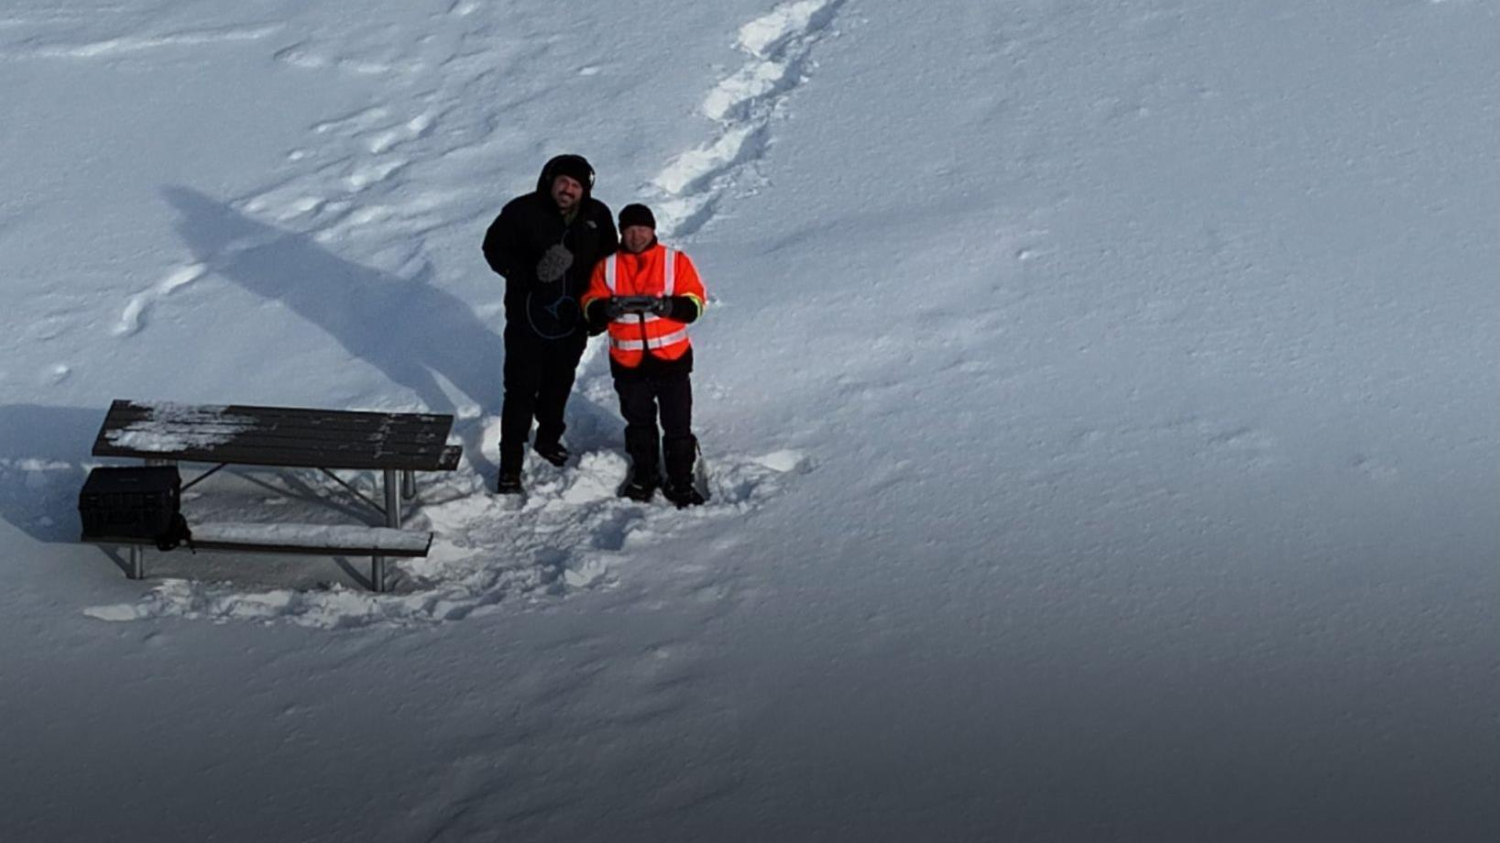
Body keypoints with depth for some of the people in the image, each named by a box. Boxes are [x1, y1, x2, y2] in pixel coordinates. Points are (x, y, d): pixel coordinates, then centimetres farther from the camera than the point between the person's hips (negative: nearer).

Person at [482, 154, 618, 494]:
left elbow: (608, 259, 11)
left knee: (559, 383, 21)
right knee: (521, 389, -4)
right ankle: (510, 463, 4)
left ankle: (549, 437, 45)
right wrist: (528, 272, -21)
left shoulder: (597, 216, -3)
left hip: (572, 319, 4)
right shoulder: (522, 211, -14)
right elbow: (494, 247, -6)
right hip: (528, 317, -4)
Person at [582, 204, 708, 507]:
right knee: (638, 423, 16)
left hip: (671, 358, -2)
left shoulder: (676, 261, -1)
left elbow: (694, 303, -7)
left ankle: (680, 482, 13)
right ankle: (644, 476, 33)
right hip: (628, 362, 2)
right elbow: (591, 309, -3)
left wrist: (665, 305, -26)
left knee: (678, 425, 1)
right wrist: (611, 307, -25)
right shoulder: (607, 267, 4)